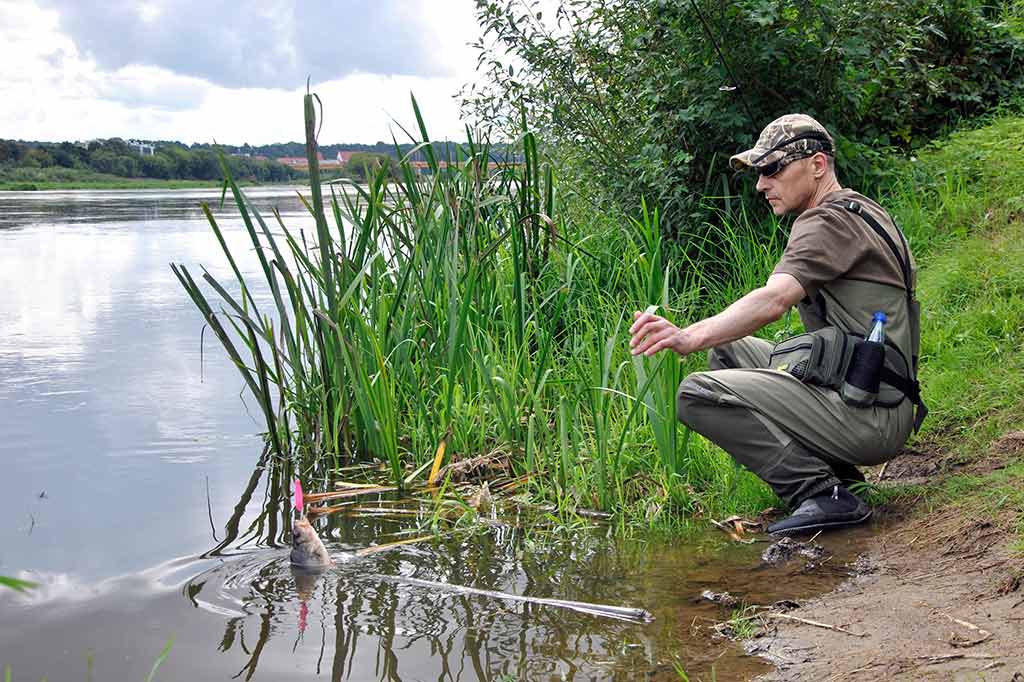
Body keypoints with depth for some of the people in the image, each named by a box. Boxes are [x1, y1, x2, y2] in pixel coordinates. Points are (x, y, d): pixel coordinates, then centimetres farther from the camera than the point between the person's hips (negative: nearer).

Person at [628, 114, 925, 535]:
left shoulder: (829, 221, -12)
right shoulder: (860, 212, 20)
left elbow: (774, 299, -30)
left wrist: (690, 337, -42)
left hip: (868, 419, -10)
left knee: (698, 394, -16)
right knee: (727, 347, 18)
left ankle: (821, 492, -16)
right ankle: (829, 468, 8)